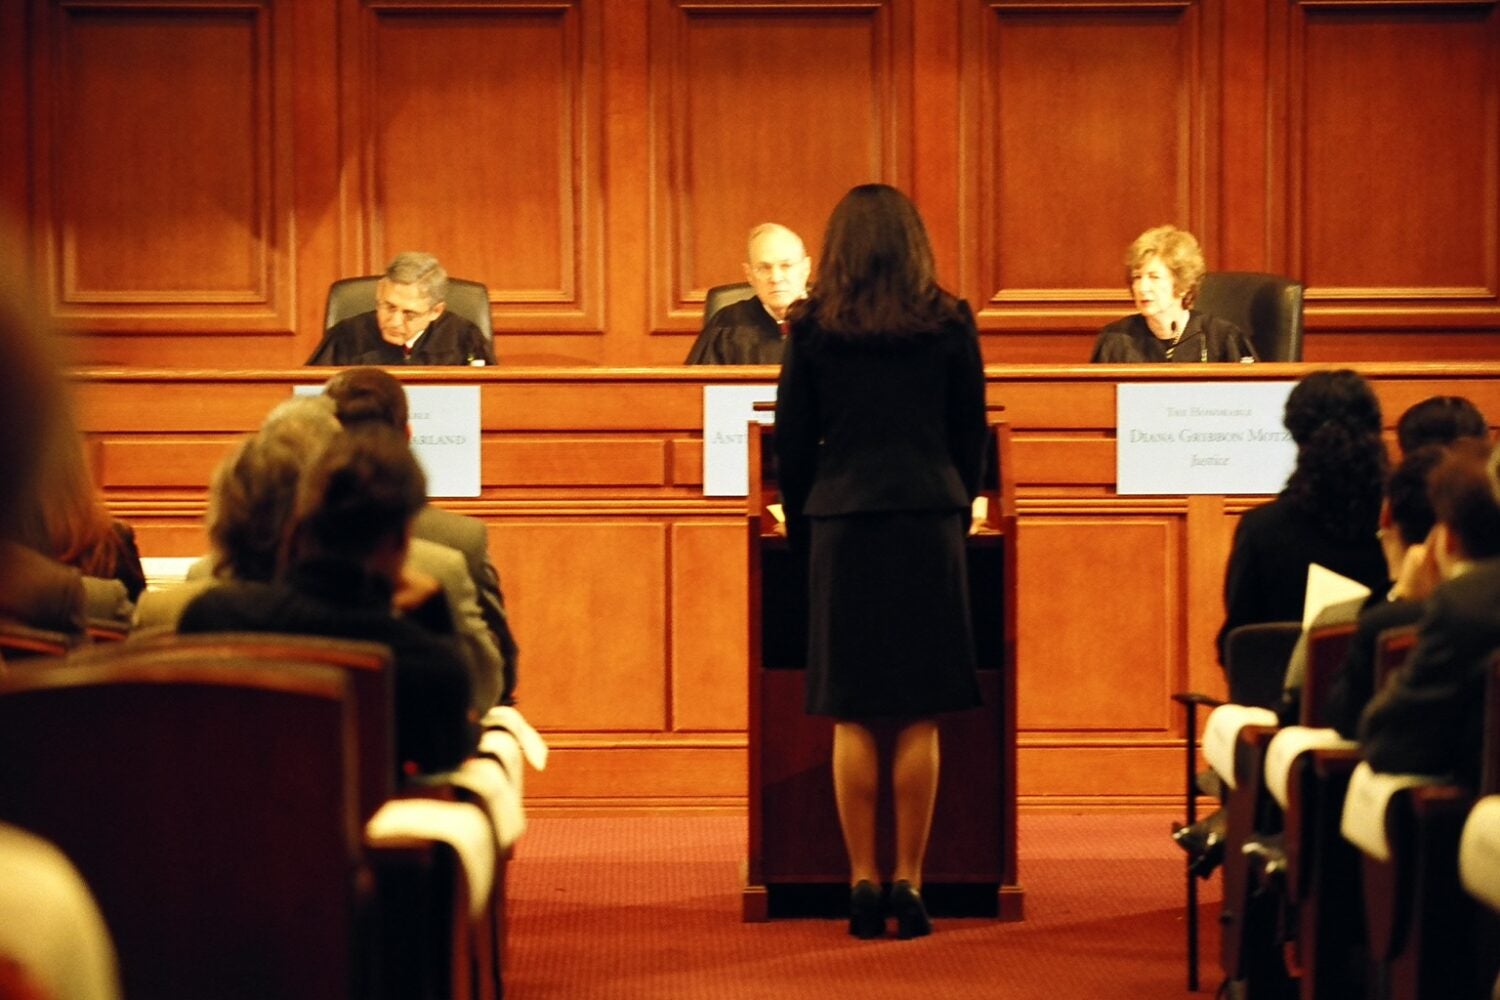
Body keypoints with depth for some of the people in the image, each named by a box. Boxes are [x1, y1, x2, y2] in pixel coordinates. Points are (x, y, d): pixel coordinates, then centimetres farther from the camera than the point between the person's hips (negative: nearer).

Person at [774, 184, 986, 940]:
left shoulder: (812, 326, 2)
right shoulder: (949, 324, 3)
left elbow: (791, 439, 4)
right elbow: (970, 433, 8)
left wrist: (802, 522, 16)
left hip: (843, 521, 0)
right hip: (929, 520, 0)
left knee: (851, 716, 4)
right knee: (918, 718, 3)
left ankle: (863, 882, 3)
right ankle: (908, 884, 3)